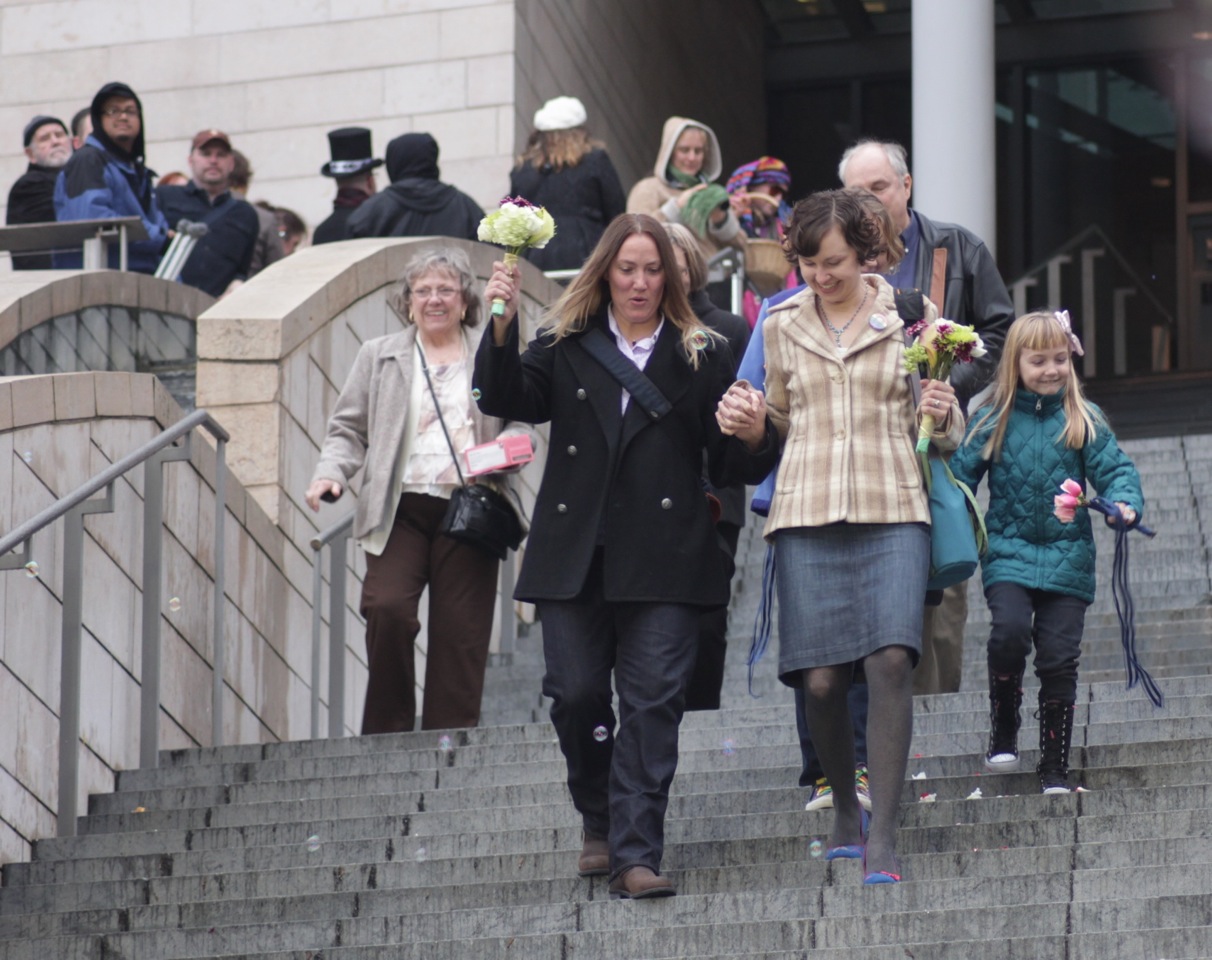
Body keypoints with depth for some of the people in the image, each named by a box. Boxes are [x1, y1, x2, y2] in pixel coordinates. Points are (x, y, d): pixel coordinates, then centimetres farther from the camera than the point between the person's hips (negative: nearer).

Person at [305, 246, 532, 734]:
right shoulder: (379, 356, 17)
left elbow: (520, 427, 16)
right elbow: (348, 429, 15)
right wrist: (330, 473, -4)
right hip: (400, 511, 0)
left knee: (460, 634, -4)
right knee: (386, 609, -20)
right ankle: (386, 734, -7)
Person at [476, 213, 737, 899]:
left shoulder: (700, 355, 9)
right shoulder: (566, 348, 12)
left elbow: (726, 457, 8)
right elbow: (508, 399, -4)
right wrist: (501, 329, -15)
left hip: (663, 556, -2)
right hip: (576, 555, 2)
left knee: (652, 701, -7)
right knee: (576, 693, 0)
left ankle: (635, 856, -8)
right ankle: (601, 824, 24)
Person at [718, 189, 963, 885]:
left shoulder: (909, 319, 7)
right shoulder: (783, 326, 12)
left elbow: (944, 434, 12)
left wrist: (941, 416, -11)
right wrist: (752, 428, 0)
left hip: (894, 512, -2)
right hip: (809, 513, 2)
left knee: (891, 660, -18)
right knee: (821, 678, -4)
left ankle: (883, 835, -15)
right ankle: (846, 808, 21)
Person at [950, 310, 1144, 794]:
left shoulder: (1084, 421, 4)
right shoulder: (992, 422, 4)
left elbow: (1115, 468, 0)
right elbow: (959, 474, 5)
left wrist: (1125, 502, -21)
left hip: (1067, 557, 1)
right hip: (1009, 552, 0)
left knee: (1059, 658, -1)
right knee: (1010, 630, -24)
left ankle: (1055, 770, 9)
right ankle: (1003, 733, -3)